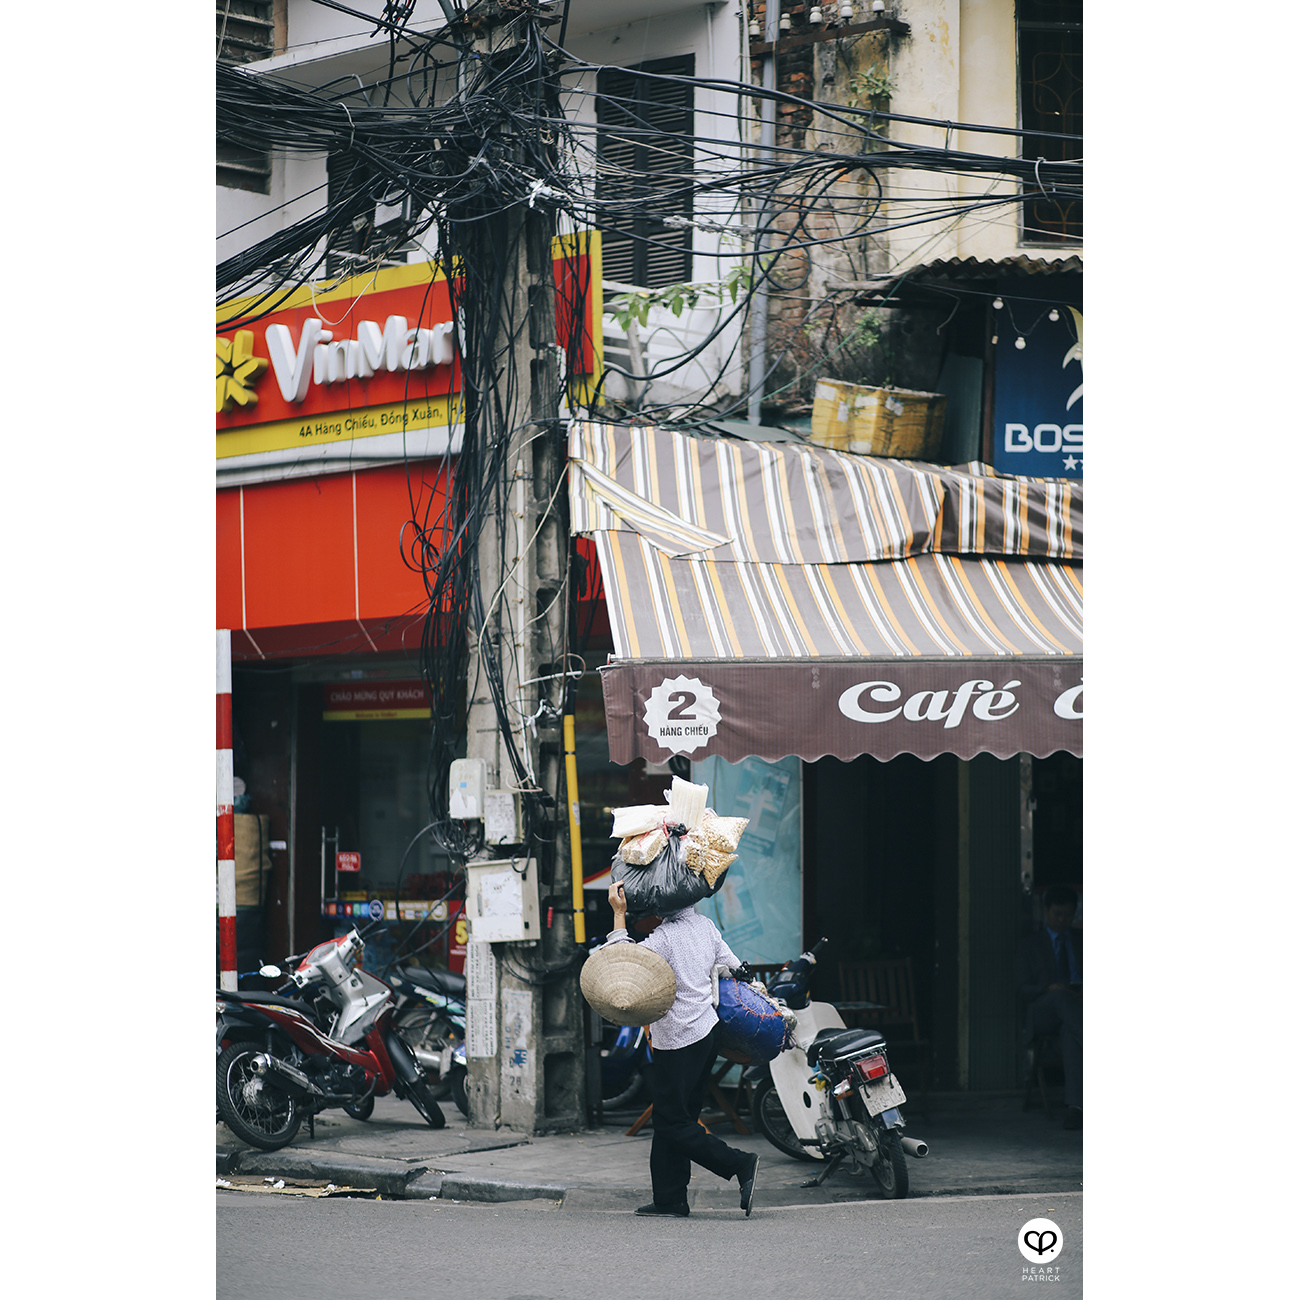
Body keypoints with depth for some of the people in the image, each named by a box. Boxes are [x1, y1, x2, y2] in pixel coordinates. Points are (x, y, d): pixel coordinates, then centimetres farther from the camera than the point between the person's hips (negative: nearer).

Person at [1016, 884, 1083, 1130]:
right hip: (1042, 1012, 0)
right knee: (1061, 995, -40)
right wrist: (1049, 989, -14)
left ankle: (1075, 1105, -57)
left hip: (1076, 1006, 1)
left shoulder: (1082, 941, 23)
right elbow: (1023, 990, 8)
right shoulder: (1031, 945, 18)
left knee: (1069, 1032, -41)